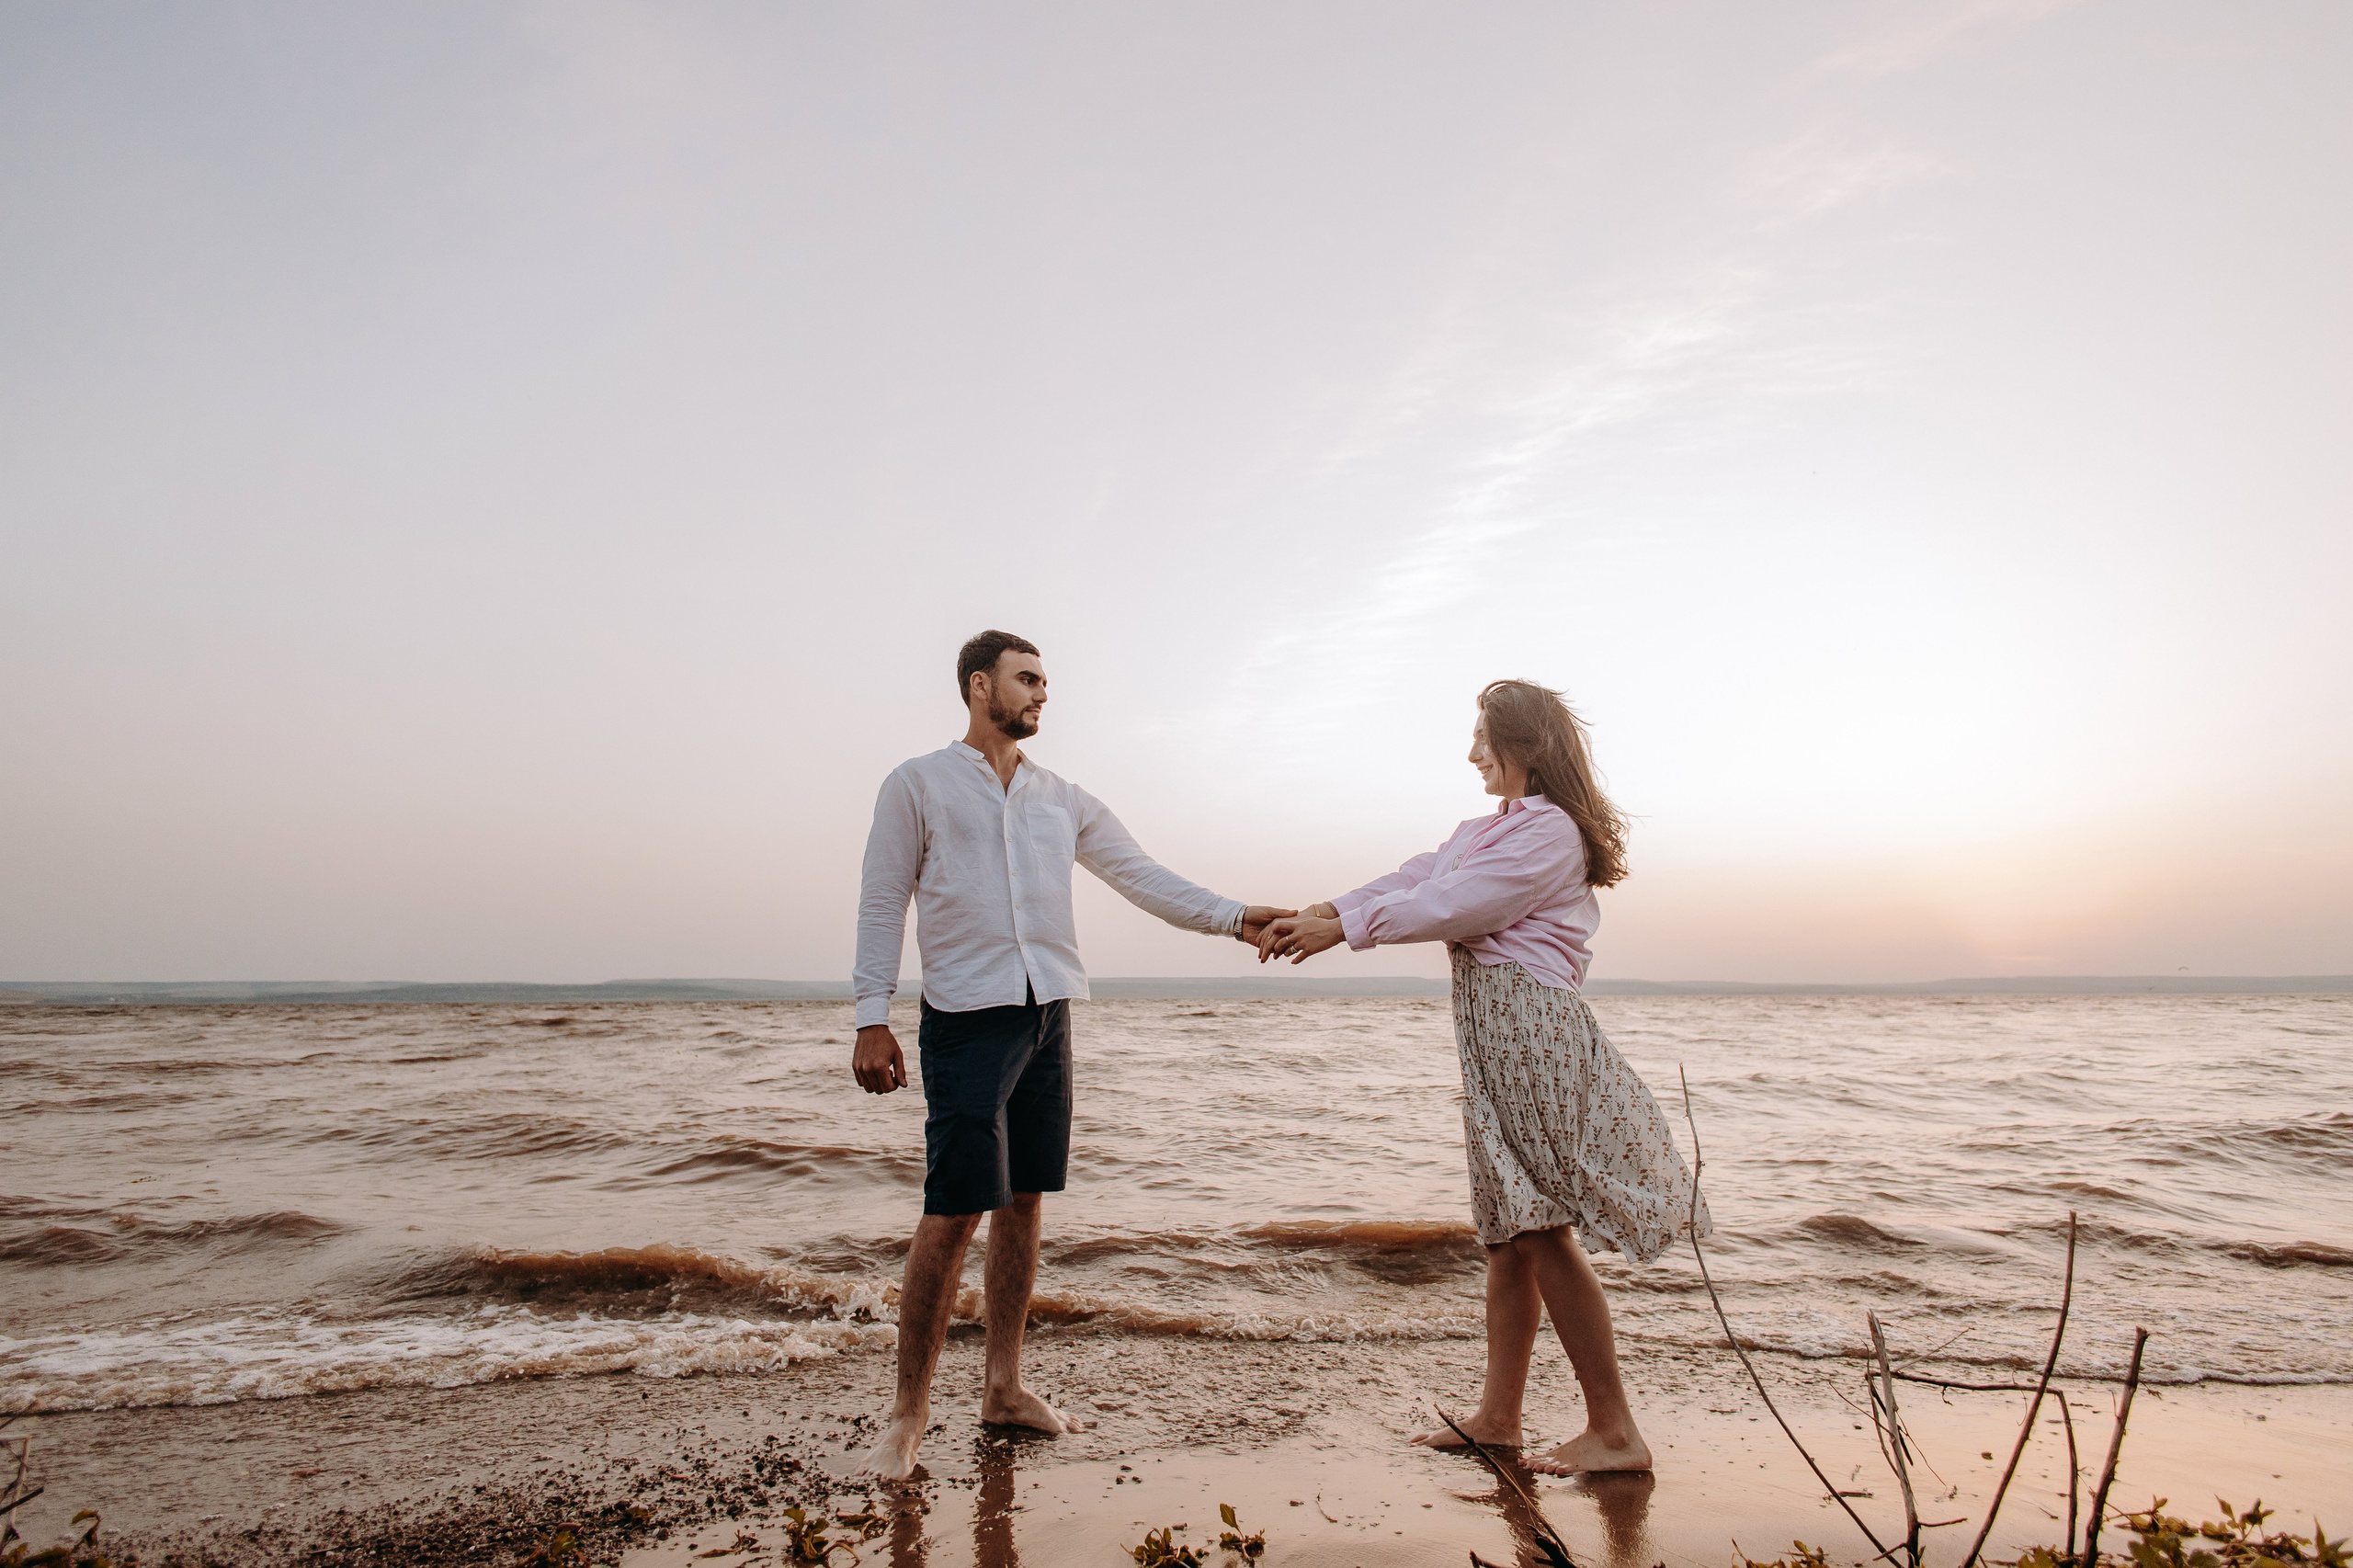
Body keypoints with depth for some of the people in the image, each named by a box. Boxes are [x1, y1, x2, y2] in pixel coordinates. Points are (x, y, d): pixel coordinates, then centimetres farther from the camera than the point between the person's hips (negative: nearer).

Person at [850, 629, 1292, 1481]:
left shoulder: (1063, 799, 14)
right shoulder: (917, 784, 1)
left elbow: (1143, 876, 8)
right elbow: (883, 903, -1)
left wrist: (1233, 916, -5)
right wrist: (873, 1020, -8)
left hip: (1046, 1016, 5)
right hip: (965, 1019, -5)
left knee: (1022, 1202, 11)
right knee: (953, 1211, -6)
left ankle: (1004, 1387, 25)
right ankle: (908, 1415, 10)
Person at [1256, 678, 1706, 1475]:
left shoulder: (1550, 831, -10)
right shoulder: (1486, 830, 21)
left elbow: (1452, 905, -15)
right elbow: (1412, 879, 12)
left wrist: (1342, 928, -10)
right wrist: (1318, 913, -1)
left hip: (1530, 1024, -9)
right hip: (1493, 1030, 9)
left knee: (1541, 1230, -6)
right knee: (1510, 1232, 12)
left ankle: (1615, 1431, 5)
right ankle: (1497, 1417, 20)